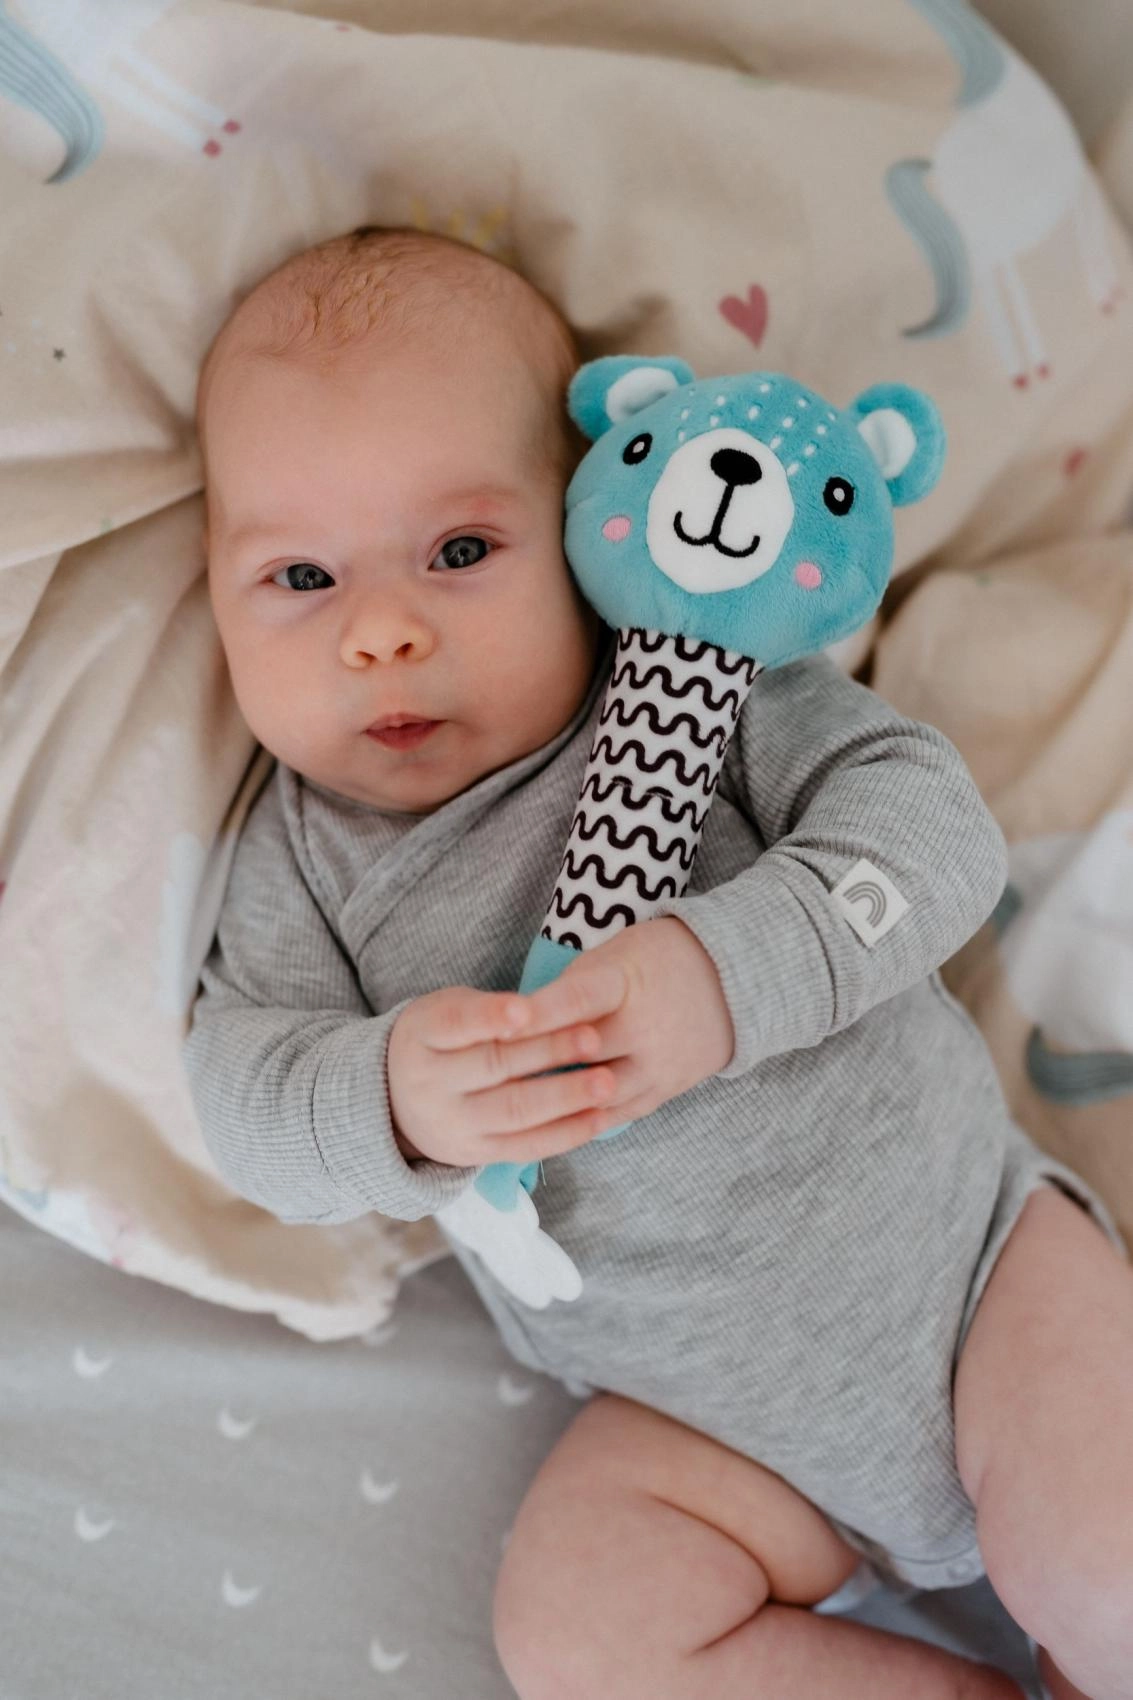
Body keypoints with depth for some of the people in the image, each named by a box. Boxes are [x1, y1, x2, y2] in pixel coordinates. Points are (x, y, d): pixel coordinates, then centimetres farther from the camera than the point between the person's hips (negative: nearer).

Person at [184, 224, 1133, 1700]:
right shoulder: (307, 851, 1)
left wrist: (723, 969, -32)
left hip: (967, 1244, -2)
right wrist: (390, 1099, -26)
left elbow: (929, 819, -15)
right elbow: (240, 1079, -3)